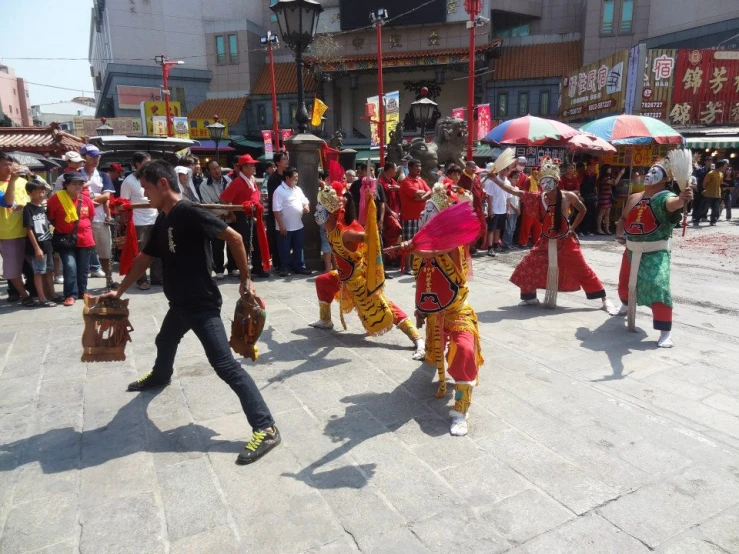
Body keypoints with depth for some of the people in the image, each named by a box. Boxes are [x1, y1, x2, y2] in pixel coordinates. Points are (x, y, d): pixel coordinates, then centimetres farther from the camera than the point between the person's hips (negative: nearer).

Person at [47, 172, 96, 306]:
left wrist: (84, 228, 12)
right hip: (66, 239, -3)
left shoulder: (86, 200, 1)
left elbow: (91, 217, 17)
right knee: (70, 266, -10)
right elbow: (50, 217, 0)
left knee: (83, 268, 11)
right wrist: (61, 227, 5)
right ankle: (71, 295, -1)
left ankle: (82, 292, 26)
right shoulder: (57, 198, -10)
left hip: (85, 239, 4)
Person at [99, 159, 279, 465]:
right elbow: (144, 258, 21)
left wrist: (245, 279, -15)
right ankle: (160, 376, 68)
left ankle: (266, 428, -16)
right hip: (180, 303, 10)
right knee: (164, 342, 34)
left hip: (202, 304, -10)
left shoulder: (190, 212, -18)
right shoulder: (163, 220, 11)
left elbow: (234, 237, -20)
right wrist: (119, 291, 25)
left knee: (225, 365, -15)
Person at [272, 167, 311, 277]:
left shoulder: (298, 189, 10)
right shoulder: (279, 191, -13)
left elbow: (305, 200, 21)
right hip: (285, 227, -7)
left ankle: (300, 267, 23)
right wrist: (281, 225, -20)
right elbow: (276, 210, -17)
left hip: (298, 226, 7)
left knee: (298, 248, 13)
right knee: (285, 249, 4)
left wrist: (306, 206, -5)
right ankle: (285, 268, 14)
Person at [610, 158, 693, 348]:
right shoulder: (633, 198, 8)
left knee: (658, 287, -23)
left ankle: (665, 333, -16)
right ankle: (626, 306, 59)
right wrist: (619, 233, 4)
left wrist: (682, 199, -62)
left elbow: (673, 203, -39)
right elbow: (624, 218, 23)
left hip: (656, 253, -7)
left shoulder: (665, 197, -14)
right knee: (625, 283, 25)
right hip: (632, 250, 7)